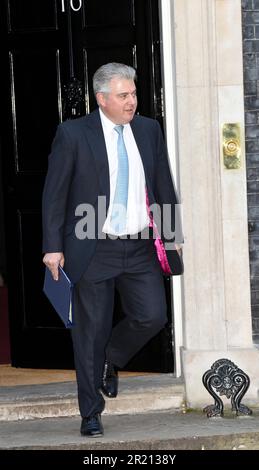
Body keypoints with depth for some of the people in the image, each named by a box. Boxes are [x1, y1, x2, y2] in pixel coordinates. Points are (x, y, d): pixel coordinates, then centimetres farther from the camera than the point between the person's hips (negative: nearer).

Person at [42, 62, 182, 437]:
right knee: (91, 333, 1)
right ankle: (91, 415, 13)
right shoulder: (73, 134, -5)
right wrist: (53, 247, -9)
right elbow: (54, 194, -4)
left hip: (139, 248, 4)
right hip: (93, 251, -4)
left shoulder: (149, 130, 8)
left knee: (152, 315, -7)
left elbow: (163, 185, 15)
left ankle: (111, 360, 24)